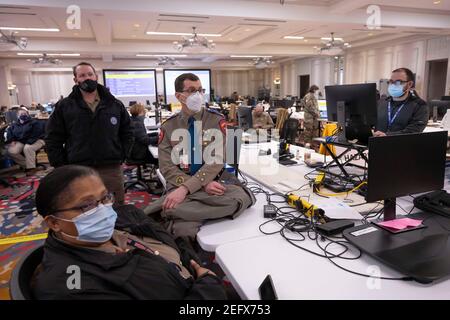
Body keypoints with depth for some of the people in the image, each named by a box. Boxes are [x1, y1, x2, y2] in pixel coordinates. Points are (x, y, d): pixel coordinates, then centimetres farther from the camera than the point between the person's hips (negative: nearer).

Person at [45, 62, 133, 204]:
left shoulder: (115, 105, 6)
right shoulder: (63, 107, 3)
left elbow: (127, 133, 11)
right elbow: (53, 140, 4)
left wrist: (120, 157, 2)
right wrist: (62, 167, -2)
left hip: (112, 170, 1)